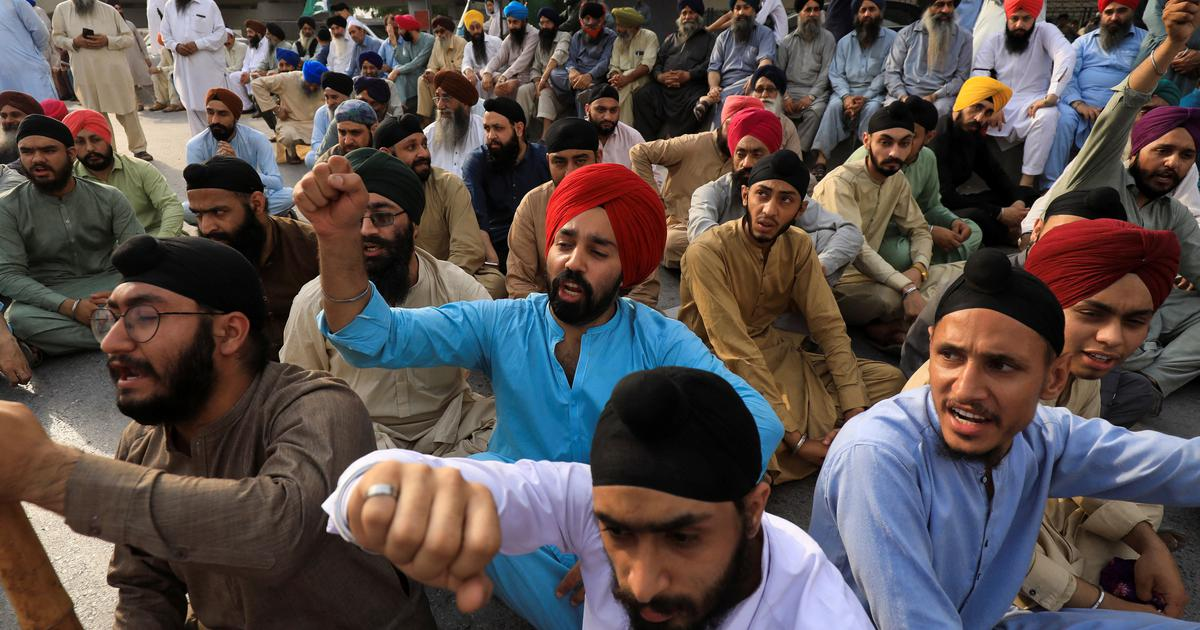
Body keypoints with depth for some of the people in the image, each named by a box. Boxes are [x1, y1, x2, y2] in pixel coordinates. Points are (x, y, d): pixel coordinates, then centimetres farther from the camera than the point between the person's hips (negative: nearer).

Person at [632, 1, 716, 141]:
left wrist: (688, 75, -15)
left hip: (693, 85, -3)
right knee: (641, 96, -23)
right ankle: (647, 140, -20)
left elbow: (710, 63, 0)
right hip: (663, 85, 4)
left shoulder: (708, 38, 18)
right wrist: (659, 76, -3)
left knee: (697, 104, -36)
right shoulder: (670, 38, 32)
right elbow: (657, 61, 21)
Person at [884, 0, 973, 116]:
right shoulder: (906, 34, 10)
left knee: (940, 108, -35)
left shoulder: (963, 37, 9)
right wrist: (903, 96, -12)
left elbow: (961, 77, 4)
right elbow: (891, 71, 6)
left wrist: (934, 96, -13)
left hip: (941, 96, 0)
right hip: (906, 93, 1)